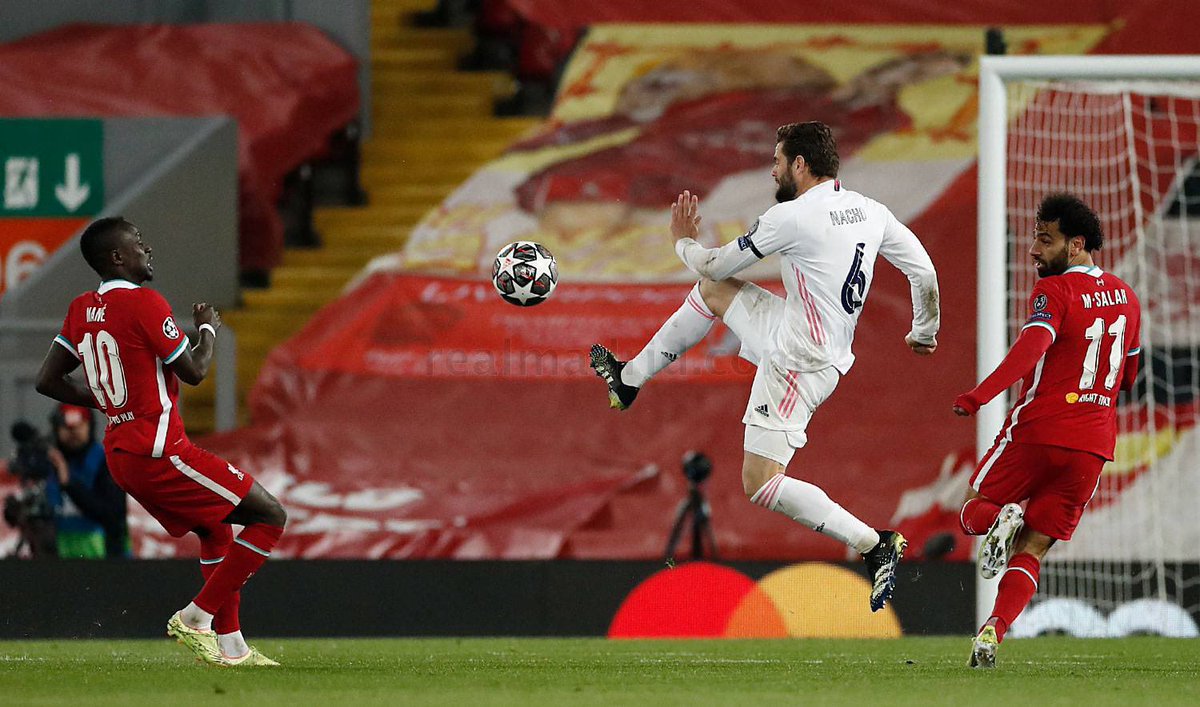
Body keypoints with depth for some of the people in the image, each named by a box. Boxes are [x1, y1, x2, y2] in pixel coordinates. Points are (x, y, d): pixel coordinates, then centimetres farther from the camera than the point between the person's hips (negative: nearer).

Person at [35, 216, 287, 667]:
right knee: (270, 517, -3)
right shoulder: (143, 303, -15)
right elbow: (194, 372, -11)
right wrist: (208, 330, 8)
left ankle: (230, 644, 21)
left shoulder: (81, 310, 9)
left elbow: (47, 381, 13)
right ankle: (196, 617, -5)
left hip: (120, 454, 9)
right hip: (159, 450, -9)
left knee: (215, 532, 25)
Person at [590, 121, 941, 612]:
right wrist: (924, 332, 24)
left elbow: (716, 265, -6)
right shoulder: (870, 212, 1)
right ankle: (629, 379, 37)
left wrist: (684, 242, 17)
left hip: (798, 364, -9)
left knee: (761, 486, -9)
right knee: (714, 292, 22)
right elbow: (925, 273, 5)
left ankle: (876, 545, -13)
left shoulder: (792, 217, -20)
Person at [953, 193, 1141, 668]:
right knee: (1031, 551, 6)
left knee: (973, 510, 15)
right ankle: (992, 635, -13)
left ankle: (1001, 521, -19)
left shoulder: (1054, 291, -9)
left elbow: (1032, 346, -27)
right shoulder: (1125, 296, 13)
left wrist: (980, 395, -34)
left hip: (1038, 430, -5)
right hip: (1094, 443, 5)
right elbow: (1127, 376, 24)